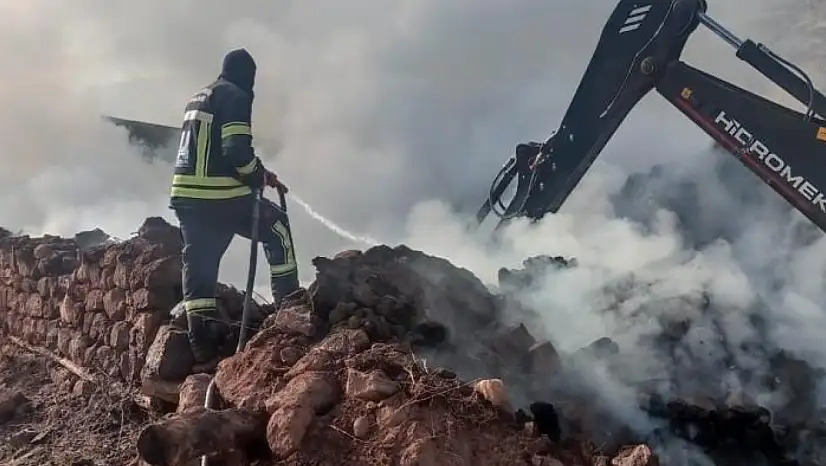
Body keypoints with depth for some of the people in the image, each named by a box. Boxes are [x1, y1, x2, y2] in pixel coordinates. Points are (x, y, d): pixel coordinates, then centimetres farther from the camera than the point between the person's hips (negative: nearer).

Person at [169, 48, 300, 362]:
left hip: (185, 194, 8)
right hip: (220, 195, -8)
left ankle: (202, 342, 6)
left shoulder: (198, 98, 23)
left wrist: (255, 172, 24)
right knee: (277, 227, 12)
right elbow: (236, 150, -19)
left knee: (199, 264, 8)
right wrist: (259, 177, -2)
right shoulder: (235, 96, -6)